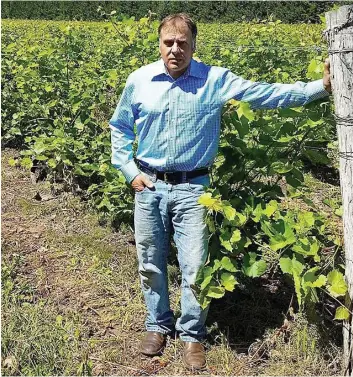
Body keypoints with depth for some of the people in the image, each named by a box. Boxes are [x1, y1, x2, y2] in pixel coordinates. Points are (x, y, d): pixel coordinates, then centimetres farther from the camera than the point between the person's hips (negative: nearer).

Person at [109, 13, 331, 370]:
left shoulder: (215, 80, -6)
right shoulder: (139, 80, -1)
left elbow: (268, 94, -7)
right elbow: (119, 127, 12)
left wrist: (320, 86, -14)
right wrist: (128, 170, 2)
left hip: (192, 188, -2)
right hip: (148, 186, 2)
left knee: (194, 266, 1)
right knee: (150, 263, 12)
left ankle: (191, 333, 24)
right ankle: (158, 325, 34)